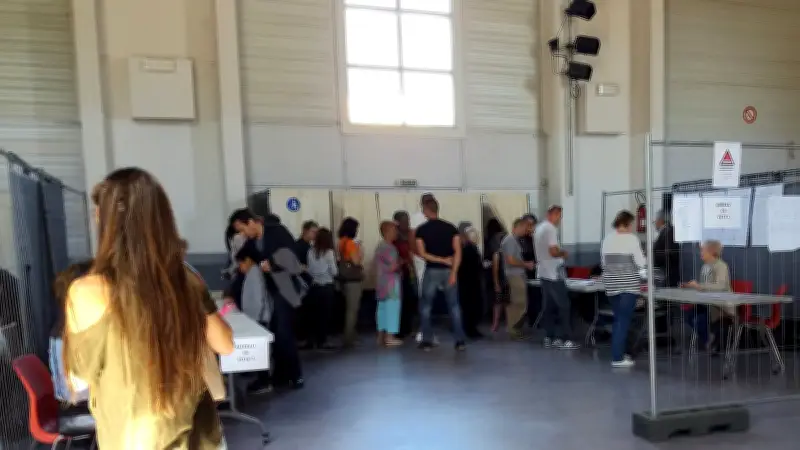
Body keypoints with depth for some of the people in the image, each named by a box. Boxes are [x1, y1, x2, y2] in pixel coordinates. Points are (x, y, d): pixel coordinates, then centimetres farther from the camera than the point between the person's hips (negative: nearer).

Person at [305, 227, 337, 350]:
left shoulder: (311, 252, -1)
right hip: (327, 287, -4)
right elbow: (334, 272, -8)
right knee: (325, 314, 3)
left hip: (314, 286, 4)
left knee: (314, 313, 10)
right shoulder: (329, 252, -11)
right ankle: (322, 341, 5)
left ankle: (314, 340, 16)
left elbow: (309, 270, 4)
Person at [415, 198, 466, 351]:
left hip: (432, 271, -2)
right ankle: (460, 341, 5)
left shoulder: (421, 230, -3)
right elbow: (458, 251, -6)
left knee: (425, 306, 11)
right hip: (449, 271, 2)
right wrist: (453, 272, -10)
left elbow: (422, 253, -10)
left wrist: (443, 260, -7)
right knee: (454, 306, 8)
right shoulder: (451, 227, 2)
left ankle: (427, 341, 10)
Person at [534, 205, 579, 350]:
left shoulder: (539, 228, 15)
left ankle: (549, 338, 14)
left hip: (544, 272, 9)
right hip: (554, 274, -9)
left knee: (549, 306, 11)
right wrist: (563, 253, -5)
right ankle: (564, 340, -2)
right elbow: (553, 251, -23)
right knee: (563, 306, -4)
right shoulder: (551, 229, -16)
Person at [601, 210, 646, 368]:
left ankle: (618, 353, 20)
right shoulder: (631, 238, -9)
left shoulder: (607, 239, 7)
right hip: (628, 284, -6)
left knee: (618, 319, 16)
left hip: (611, 284, 6)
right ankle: (618, 358, -3)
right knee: (624, 320, -3)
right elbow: (640, 262, -9)